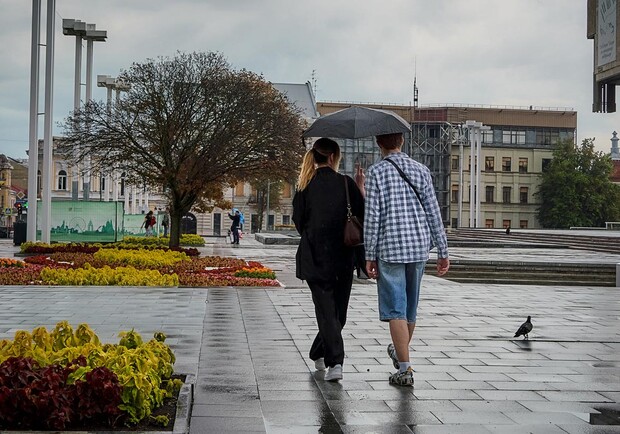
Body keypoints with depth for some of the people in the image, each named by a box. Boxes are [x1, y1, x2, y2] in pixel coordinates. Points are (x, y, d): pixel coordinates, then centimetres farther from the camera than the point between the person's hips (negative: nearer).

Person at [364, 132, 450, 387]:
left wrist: (369, 256, -3)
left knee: (395, 309, -1)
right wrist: (443, 252, 7)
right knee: (410, 306, 18)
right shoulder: (421, 170, 4)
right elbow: (434, 213, 2)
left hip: (389, 249, -4)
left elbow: (372, 217, -9)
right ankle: (400, 351, 38)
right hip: (419, 247, 4)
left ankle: (405, 369, -6)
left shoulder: (376, 172, -5)